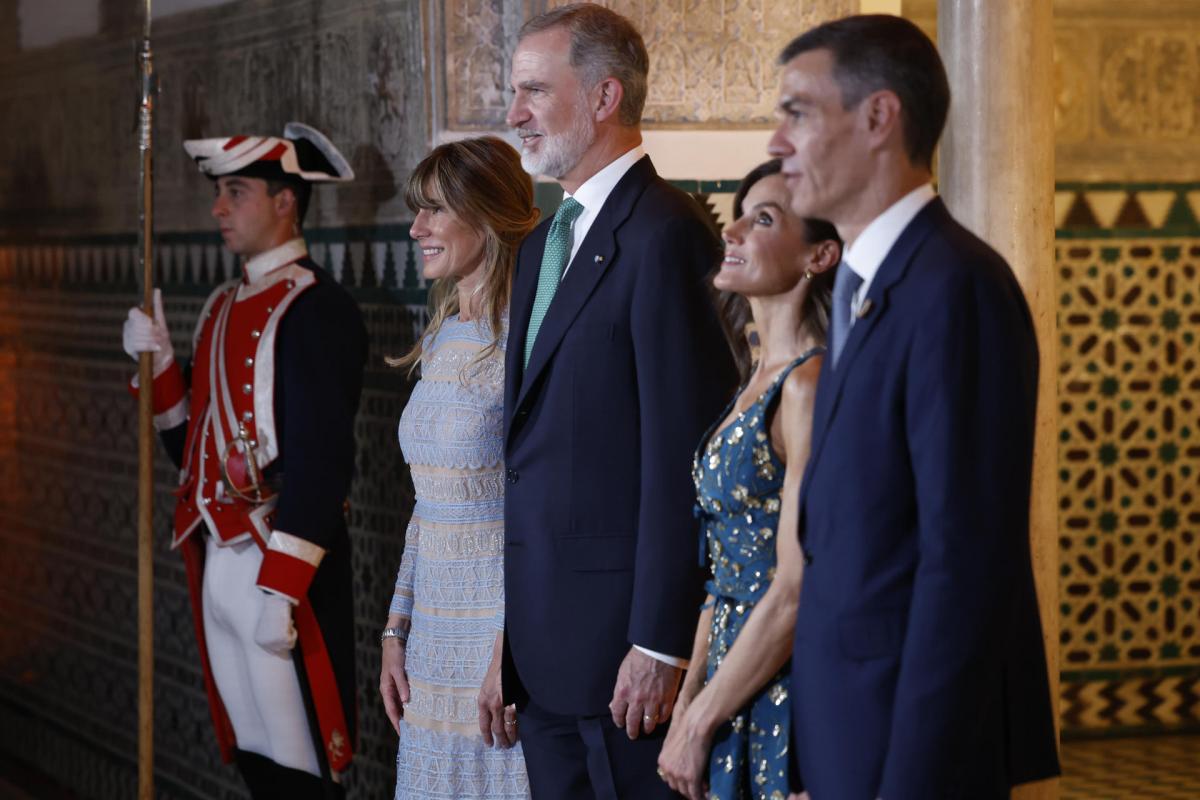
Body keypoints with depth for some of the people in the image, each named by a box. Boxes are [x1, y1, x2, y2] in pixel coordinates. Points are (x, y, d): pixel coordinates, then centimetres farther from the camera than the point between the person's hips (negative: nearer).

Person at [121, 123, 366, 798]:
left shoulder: (317, 309, -13)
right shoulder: (224, 306, 15)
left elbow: (323, 459, -19)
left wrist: (280, 591, -22)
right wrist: (157, 360, 5)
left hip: (285, 566, -9)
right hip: (217, 560, 9)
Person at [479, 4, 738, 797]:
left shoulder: (663, 234, -13)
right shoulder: (543, 243, 16)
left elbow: (680, 455, -17)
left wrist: (660, 645, -19)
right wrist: (510, 640, 14)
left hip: (624, 641, -8)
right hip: (546, 647, 8)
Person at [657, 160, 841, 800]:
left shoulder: (810, 386, -16)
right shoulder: (760, 383, 11)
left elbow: (796, 591, -19)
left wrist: (700, 724, -12)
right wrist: (687, 708, 7)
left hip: (787, 694, -8)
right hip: (735, 687, 8)